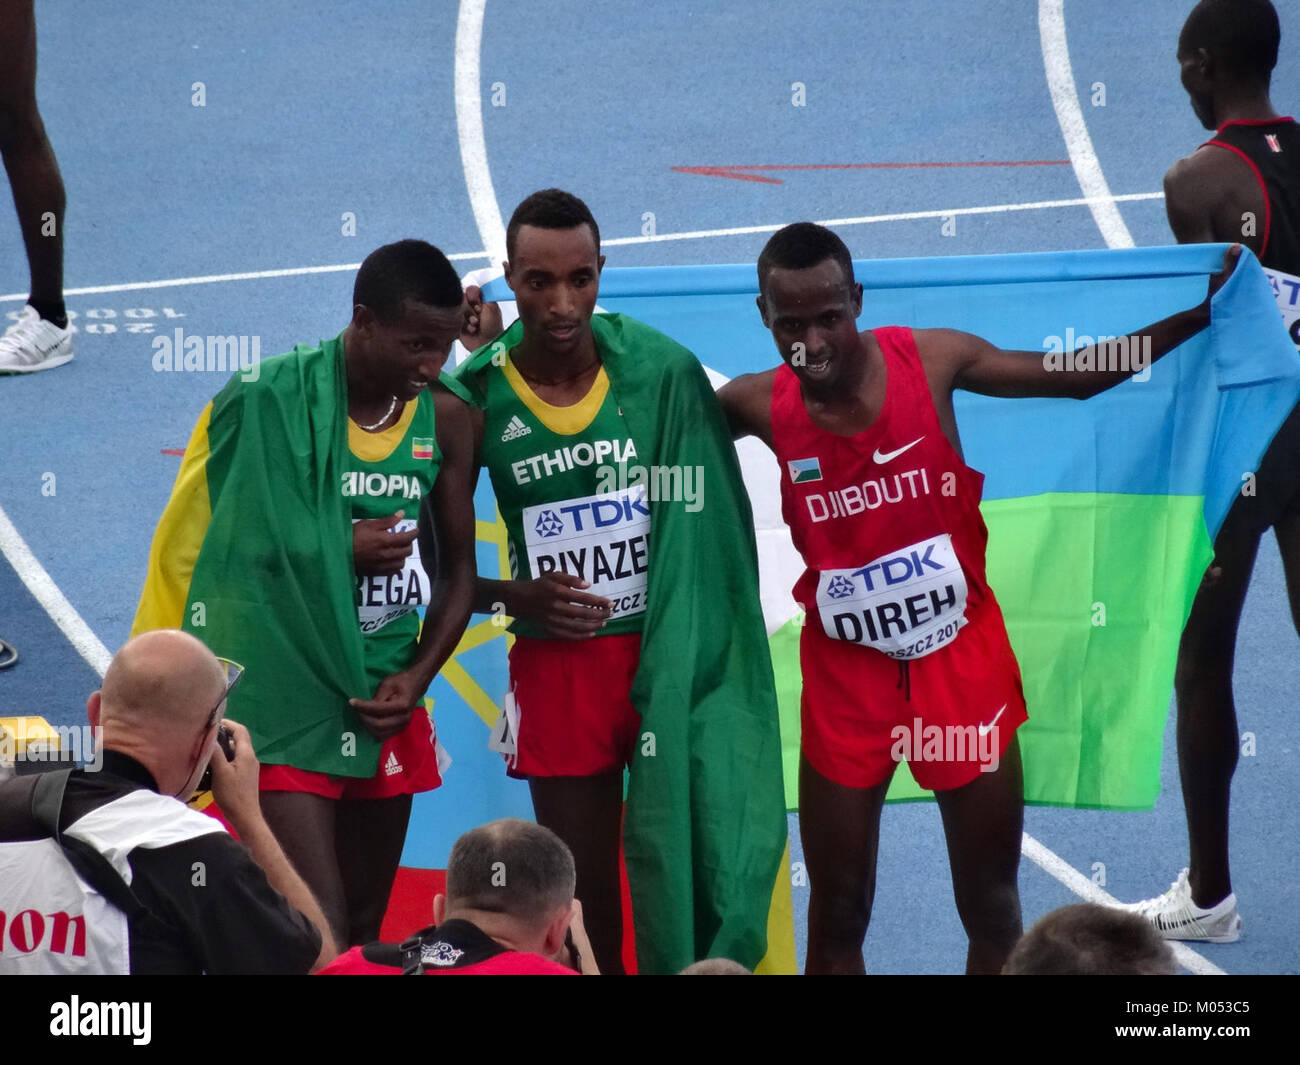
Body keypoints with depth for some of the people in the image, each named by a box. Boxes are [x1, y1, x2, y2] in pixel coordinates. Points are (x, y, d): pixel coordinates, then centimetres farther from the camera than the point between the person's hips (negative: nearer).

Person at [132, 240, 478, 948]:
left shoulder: (443, 419, 2)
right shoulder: (269, 401, -13)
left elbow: (458, 569, 11)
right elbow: (211, 544, -10)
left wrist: (416, 678, -3)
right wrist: (342, 551, -17)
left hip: (386, 703, 5)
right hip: (286, 698, -5)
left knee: (366, 929, 13)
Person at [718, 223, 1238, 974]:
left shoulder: (931, 361, -12)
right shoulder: (758, 406, -12)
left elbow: (1075, 376, -1)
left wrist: (1198, 315, -5)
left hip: (961, 660, 0)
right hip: (847, 678, 0)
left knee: (993, 911, 10)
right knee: (837, 920, 8)